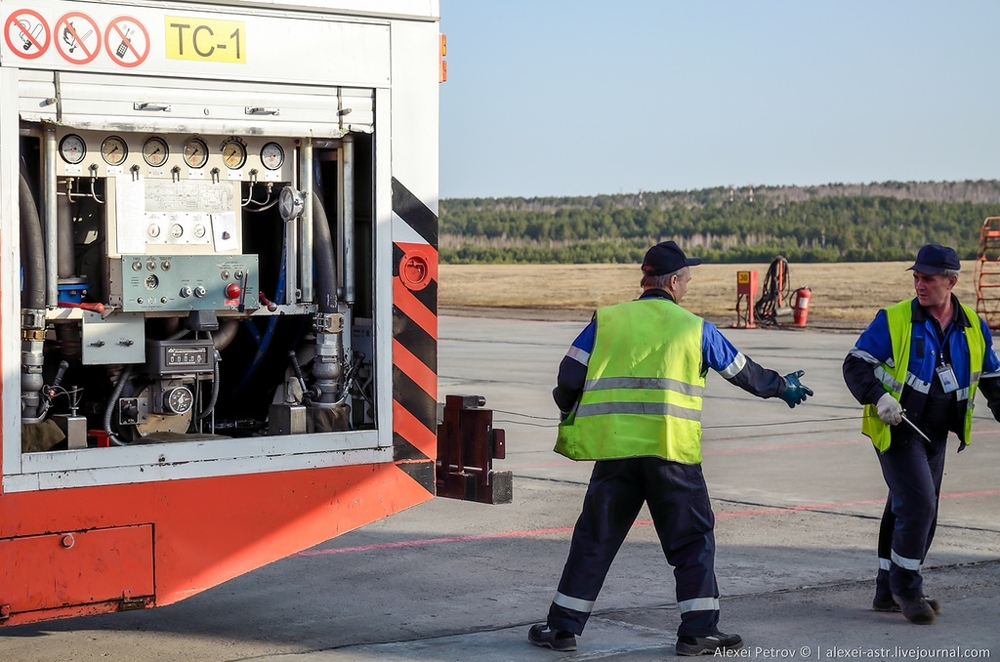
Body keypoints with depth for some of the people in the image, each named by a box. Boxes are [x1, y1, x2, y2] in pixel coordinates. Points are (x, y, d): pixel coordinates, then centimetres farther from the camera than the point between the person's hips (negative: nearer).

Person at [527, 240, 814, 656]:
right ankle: (699, 630, 8)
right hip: (672, 452, -2)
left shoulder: (607, 320, 8)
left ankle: (562, 627, 12)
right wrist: (782, 387, 35)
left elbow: (569, 377, 3)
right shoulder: (695, 327, 6)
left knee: (594, 539, 10)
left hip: (614, 450, 2)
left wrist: (571, 415, 23)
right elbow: (743, 372, 17)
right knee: (693, 540, 10)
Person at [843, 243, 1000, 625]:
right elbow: (856, 365, -9)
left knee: (908, 511, 12)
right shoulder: (894, 320, -9)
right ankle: (905, 588, 0)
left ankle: (889, 592, 24)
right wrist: (878, 396, -26)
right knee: (918, 505, -15)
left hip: (935, 436, 6)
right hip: (897, 431, -6)